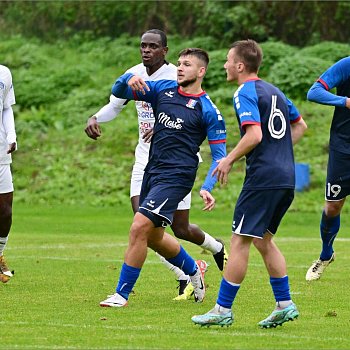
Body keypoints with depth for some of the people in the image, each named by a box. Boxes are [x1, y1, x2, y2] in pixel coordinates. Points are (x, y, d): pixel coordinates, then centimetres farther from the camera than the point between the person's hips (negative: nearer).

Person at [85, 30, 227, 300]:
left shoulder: (177, 77, -15)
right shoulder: (134, 75, 4)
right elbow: (114, 105, 18)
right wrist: (94, 119, -3)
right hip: (145, 159, 5)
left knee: (181, 230, 2)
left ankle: (217, 248, 38)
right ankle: (186, 280, 3)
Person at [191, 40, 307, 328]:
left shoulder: (245, 93, -10)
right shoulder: (273, 91, 17)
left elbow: (255, 135, -22)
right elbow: (300, 126, 26)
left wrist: (229, 160, -10)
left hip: (262, 178, -9)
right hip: (285, 177, 9)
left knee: (240, 241, -5)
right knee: (263, 239, 18)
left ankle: (223, 310, -4)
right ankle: (285, 304, 15)